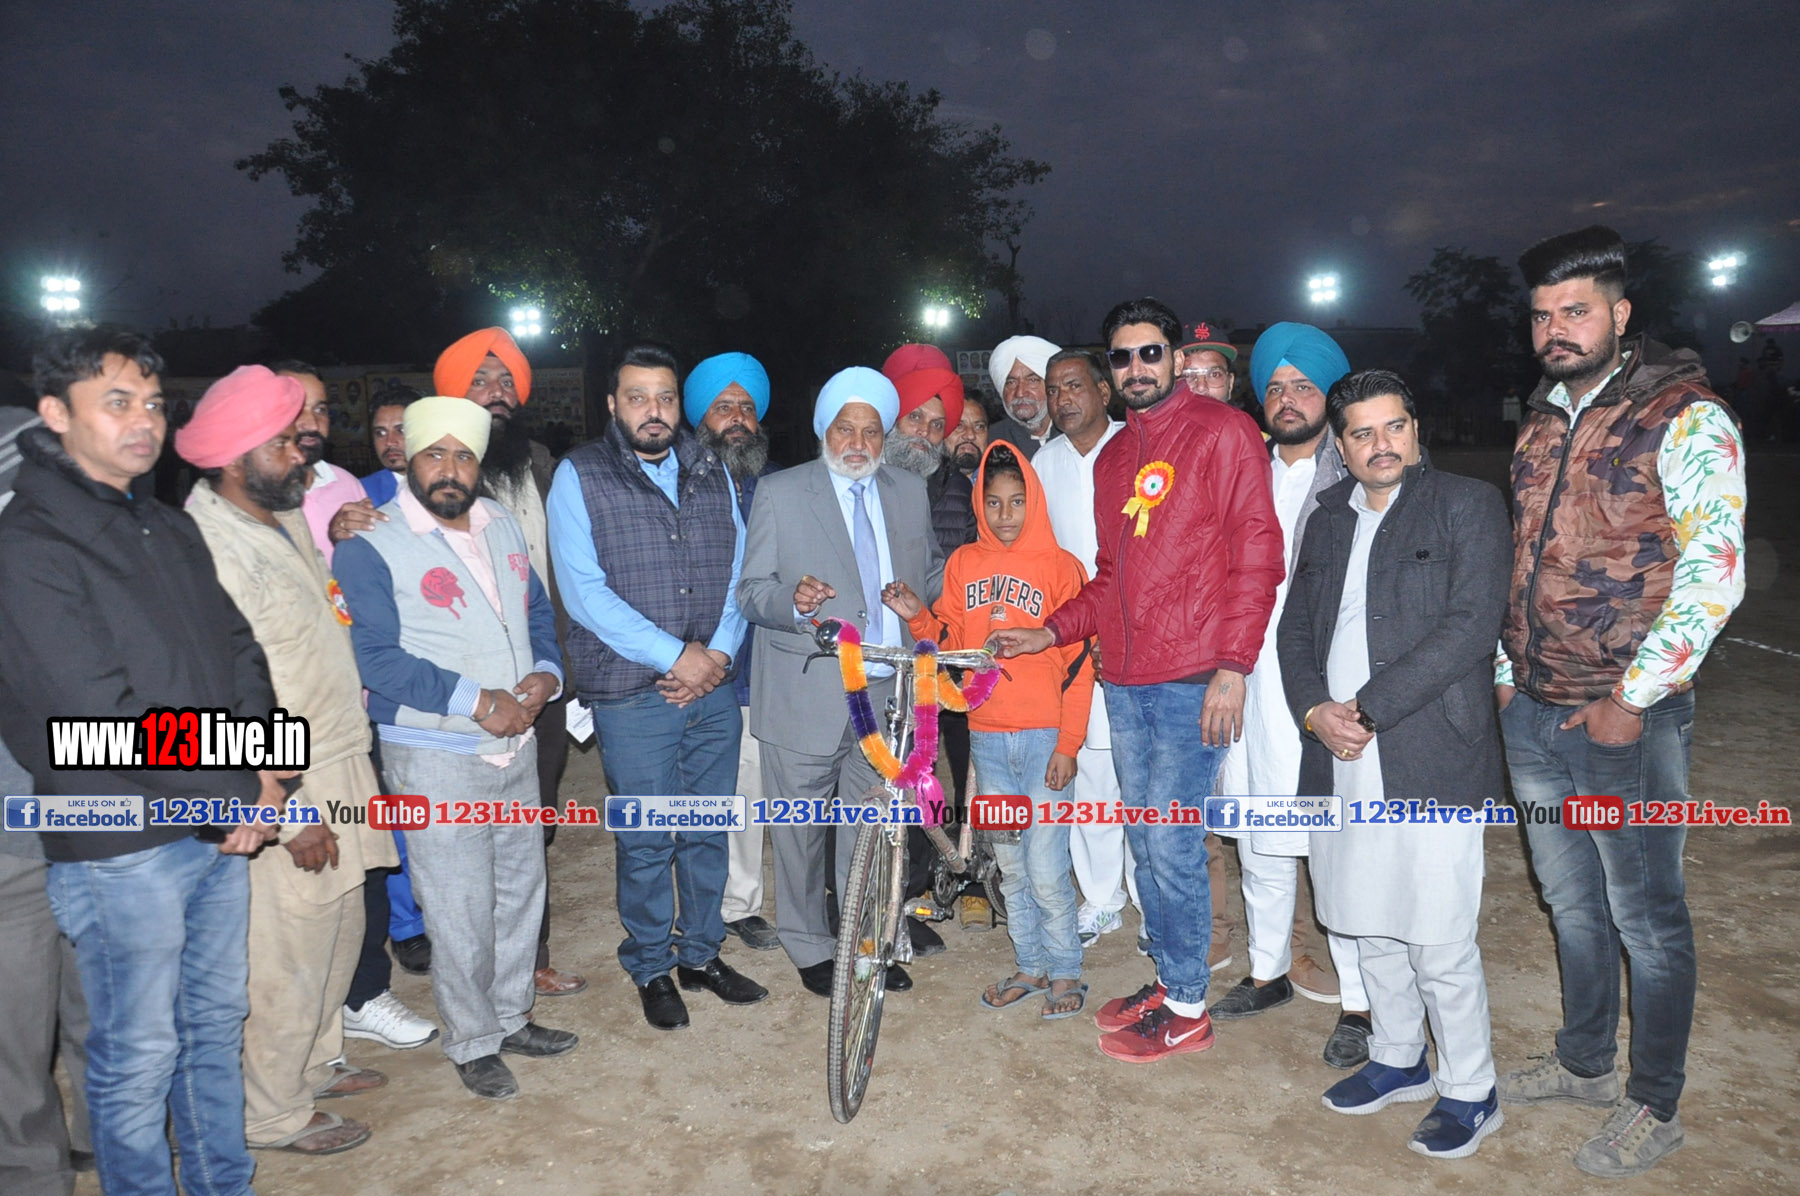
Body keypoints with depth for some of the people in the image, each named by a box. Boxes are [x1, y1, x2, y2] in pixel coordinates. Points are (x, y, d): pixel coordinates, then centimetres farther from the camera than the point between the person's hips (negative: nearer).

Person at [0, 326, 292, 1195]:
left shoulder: (171, 529, 11)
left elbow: (239, 654, 10)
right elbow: (100, 714, -19)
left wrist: (256, 775, -6)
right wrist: (242, 792, -13)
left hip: (221, 832, 7)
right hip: (121, 852, -7)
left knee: (217, 1025, 20)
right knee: (138, 1058, 8)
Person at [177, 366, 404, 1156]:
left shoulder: (285, 520, 8)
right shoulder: (212, 550, -22)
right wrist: (293, 814, -20)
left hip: (337, 770, 9)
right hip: (287, 791, -9)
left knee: (339, 931, 23)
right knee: (290, 962, 6)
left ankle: (316, 1062, 44)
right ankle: (275, 1115, 27)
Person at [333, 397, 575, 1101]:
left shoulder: (502, 526, 9)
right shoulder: (372, 545, -11)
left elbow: (538, 610, 15)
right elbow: (376, 655, -17)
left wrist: (546, 673, -6)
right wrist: (476, 701, -21)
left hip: (516, 745, 6)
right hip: (435, 758, -6)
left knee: (522, 887, 17)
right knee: (460, 909, 2)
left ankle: (510, 1016, 36)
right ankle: (472, 1043, 23)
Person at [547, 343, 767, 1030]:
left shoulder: (711, 471, 10)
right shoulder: (579, 476, -3)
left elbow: (738, 572, 9)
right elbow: (585, 591, -11)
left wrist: (719, 651, -7)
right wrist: (675, 655, -15)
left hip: (714, 688, 4)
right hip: (632, 696, -4)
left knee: (709, 833, 13)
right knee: (647, 842, 6)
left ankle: (701, 953, 31)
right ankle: (651, 968, 26)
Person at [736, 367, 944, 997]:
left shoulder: (910, 493, 10)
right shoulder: (779, 494, -1)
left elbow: (931, 574, 20)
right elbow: (751, 591, -4)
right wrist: (793, 600, -25)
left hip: (887, 696, 3)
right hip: (806, 698, -3)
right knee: (801, 830, 9)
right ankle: (810, 946, 28)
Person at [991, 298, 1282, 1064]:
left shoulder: (1222, 432, -3)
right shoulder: (1112, 457, 18)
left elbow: (1256, 555, -9)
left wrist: (1233, 664, -16)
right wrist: (1054, 632, 10)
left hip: (1194, 681, -7)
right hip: (1124, 680, 7)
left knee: (1172, 843, -3)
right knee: (1145, 842, 13)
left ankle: (1186, 1010, 13)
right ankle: (1169, 980, 30)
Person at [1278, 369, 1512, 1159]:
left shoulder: (1468, 505, -3)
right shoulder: (1328, 520, 14)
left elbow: (1470, 625, -14)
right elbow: (1296, 627, 13)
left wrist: (1368, 710, -16)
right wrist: (1314, 710, -6)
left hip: (1428, 763, -5)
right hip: (1340, 764, 6)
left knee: (1439, 945, 1)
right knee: (1371, 928, 17)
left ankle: (1469, 1093, 22)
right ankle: (1397, 1061, 37)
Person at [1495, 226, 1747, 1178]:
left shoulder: (1686, 418, -10)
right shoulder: (1540, 423, 11)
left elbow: (1713, 573, -15)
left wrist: (1629, 700, -16)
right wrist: (1508, 676, 11)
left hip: (1625, 719, -6)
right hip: (1531, 713, 6)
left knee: (1646, 918, 7)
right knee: (1571, 903, 19)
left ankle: (1655, 1105, 25)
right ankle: (1584, 1062, 36)